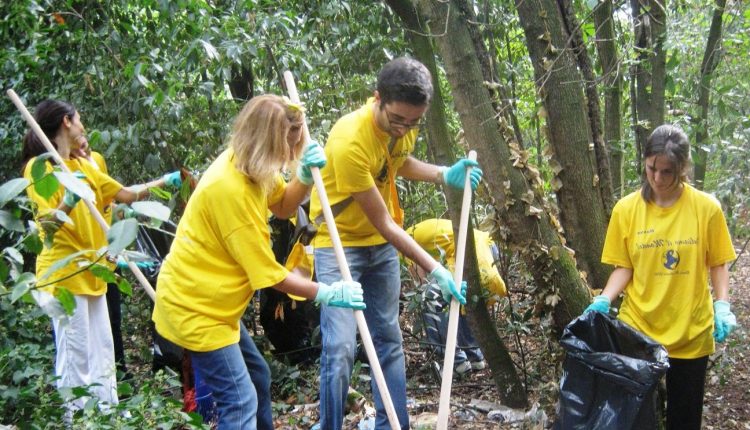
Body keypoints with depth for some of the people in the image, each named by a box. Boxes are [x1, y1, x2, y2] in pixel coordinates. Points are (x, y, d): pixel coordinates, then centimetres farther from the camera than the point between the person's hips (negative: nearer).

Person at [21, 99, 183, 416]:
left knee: (102, 357, 13)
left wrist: (164, 182, 18)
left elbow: (127, 194, 17)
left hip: (90, 273, 8)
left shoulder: (83, 166, 13)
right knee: (76, 359, -6)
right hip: (63, 274, -8)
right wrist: (67, 202, -34)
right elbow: (46, 225, -17)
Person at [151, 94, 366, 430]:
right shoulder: (231, 188, -27)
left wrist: (305, 176, -7)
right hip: (193, 307, -10)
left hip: (211, 301, 10)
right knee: (240, 402, -13)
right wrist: (326, 293, -13)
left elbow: (282, 206, 13)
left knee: (257, 377, 21)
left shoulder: (250, 167, -1)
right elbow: (268, 274, -21)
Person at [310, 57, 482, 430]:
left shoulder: (403, 122, -8)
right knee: (341, 349, -12)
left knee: (389, 341, 11)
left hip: (382, 244, 7)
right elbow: (383, 222, -25)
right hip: (340, 244, -7)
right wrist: (434, 269, -23)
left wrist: (445, 175, -5)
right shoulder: (350, 140, -30)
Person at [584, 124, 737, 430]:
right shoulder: (626, 209, -4)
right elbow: (624, 267, 1)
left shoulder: (706, 207, -6)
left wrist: (722, 306, -10)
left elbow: (717, 264, 3)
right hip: (638, 330, 0)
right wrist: (604, 300, -14)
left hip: (691, 334, 0)